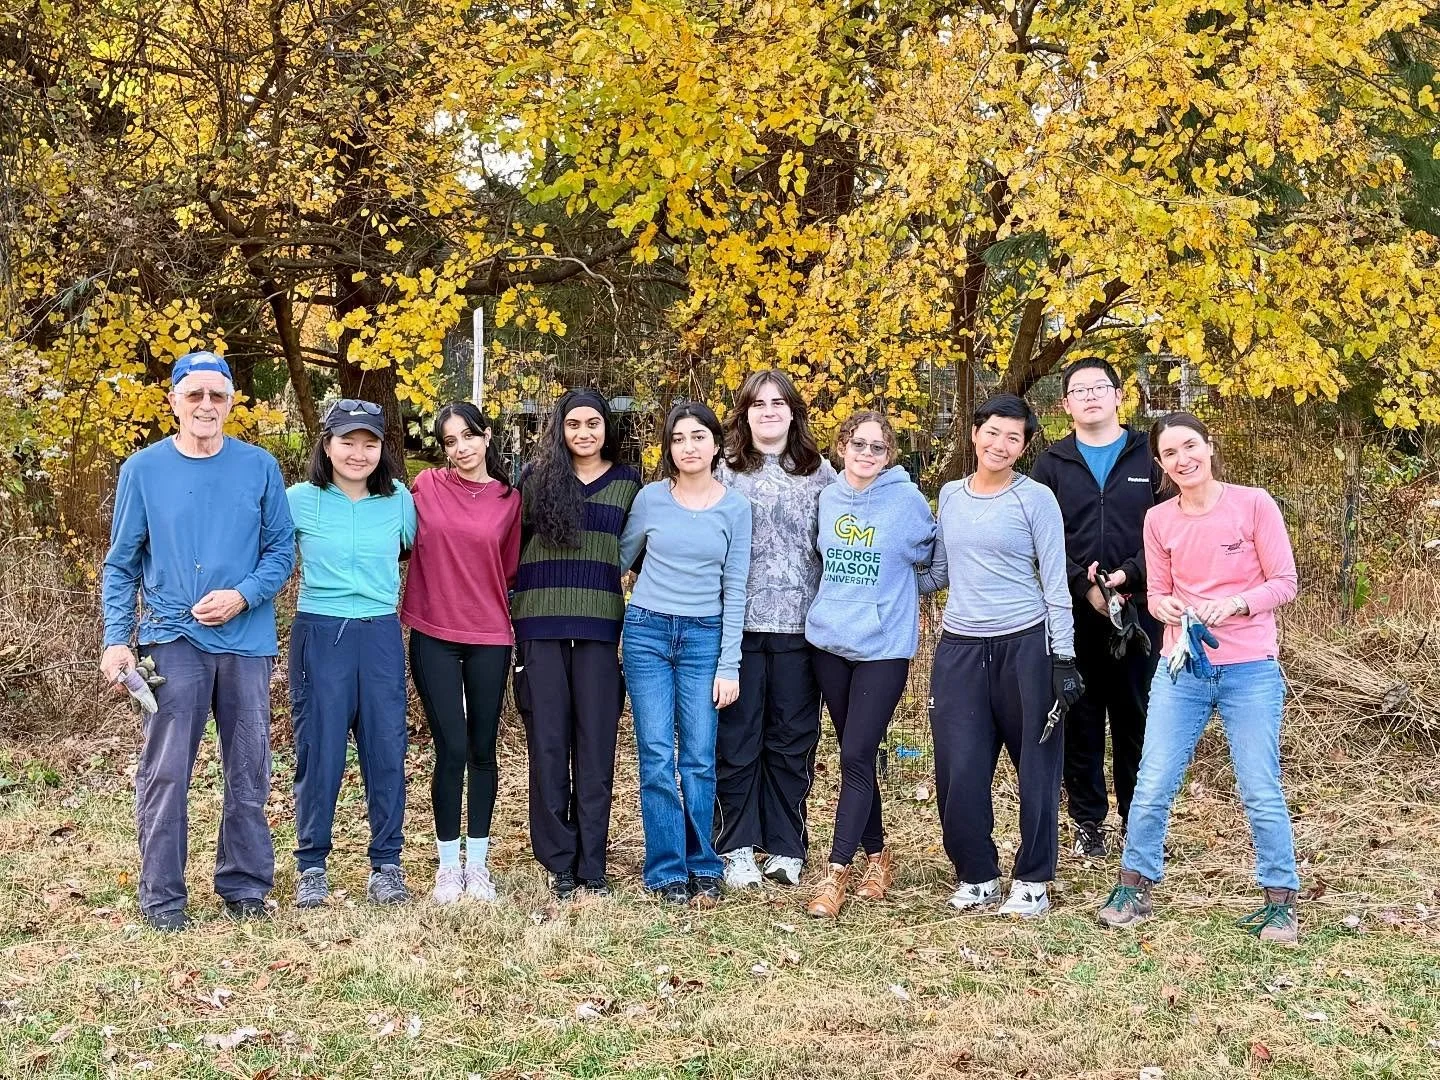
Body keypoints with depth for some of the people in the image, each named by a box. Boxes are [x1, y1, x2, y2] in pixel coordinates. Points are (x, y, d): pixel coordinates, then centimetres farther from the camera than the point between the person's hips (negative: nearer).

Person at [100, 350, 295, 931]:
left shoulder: (259, 467, 2)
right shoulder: (143, 470, 1)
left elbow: (282, 549, 5)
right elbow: (121, 565, 5)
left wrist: (243, 595, -12)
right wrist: (116, 640, -3)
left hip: (246, 640, 1)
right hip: (173, 639, -1)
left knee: (249, 772, 8)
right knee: (165, 772, -3)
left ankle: (245, 884, 20)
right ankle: (162, 896, 7)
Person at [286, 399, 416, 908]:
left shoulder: (398, 499, 4)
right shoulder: (301, 499, -3)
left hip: (381, 637, 2)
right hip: (319, 636, -2)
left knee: (386, 751, 4)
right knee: (318, 753, 2)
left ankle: (386, 865, 15)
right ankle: (311, 867, 13)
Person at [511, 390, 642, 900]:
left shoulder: (626, 481, 10)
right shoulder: (536, 476, 6)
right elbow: (512, 542, 8)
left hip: (599, 625, 1)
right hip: (541, 624, -1)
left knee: (596, 745, 0)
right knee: (548, 743, 1)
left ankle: (591, 866, 6)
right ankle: (559, 863, 8)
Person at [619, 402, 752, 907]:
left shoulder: (734, 507, 2)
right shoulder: (650, 498, 1)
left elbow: (734, 590, 2)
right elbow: (621, 559, 14)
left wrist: (729, 666, -2)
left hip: (704, 637, 0)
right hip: (647, 633, 0)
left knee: (699, 759, 0)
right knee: (657, 757, -2)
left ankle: (703, 867, 12)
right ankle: (668, 871, 5)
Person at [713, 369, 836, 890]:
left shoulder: (820, 473, 8)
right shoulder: (725, 472, 5)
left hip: (799, 626, 1)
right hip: (739, 625, -1)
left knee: (793, 740, 6)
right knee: (737, 739, 2)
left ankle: (785, 848, 15)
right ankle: (737, 848, 10)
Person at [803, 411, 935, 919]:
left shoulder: (907, 499, -7)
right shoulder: (828, 499, 5)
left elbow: (932, 555, 6)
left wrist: (897, 589, 4)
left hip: (883, 648, -5)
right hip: (829, 642, 5)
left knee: (857, 758, -9)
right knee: (853, 755, 12)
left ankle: (836, 872, -6)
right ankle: (877, 854, 26)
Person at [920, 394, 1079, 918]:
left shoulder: (1036, 498, -3)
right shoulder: (950, 496, 10)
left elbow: (1055, 584, -3)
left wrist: (1063, 659, -7)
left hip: (1025, 645, -3)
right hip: (959, 649, 4)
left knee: (1035, 766, 4)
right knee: (959, 770, 1)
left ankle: (1032, 880, 17)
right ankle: (976, 874, 18)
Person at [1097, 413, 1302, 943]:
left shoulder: (1253, 504, -7)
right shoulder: (1159, 520, 3)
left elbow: (1285, 582, -5)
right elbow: (1157, 593, 10)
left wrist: (1234, 604, -22)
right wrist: (1165, 606, -14)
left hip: (1250, 670, -3)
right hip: (1182, 670, 3)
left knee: (1261, 793, 2)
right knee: (1152, 786, 3)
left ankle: (1280, 902, 16)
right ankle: (1133, 889, 19)